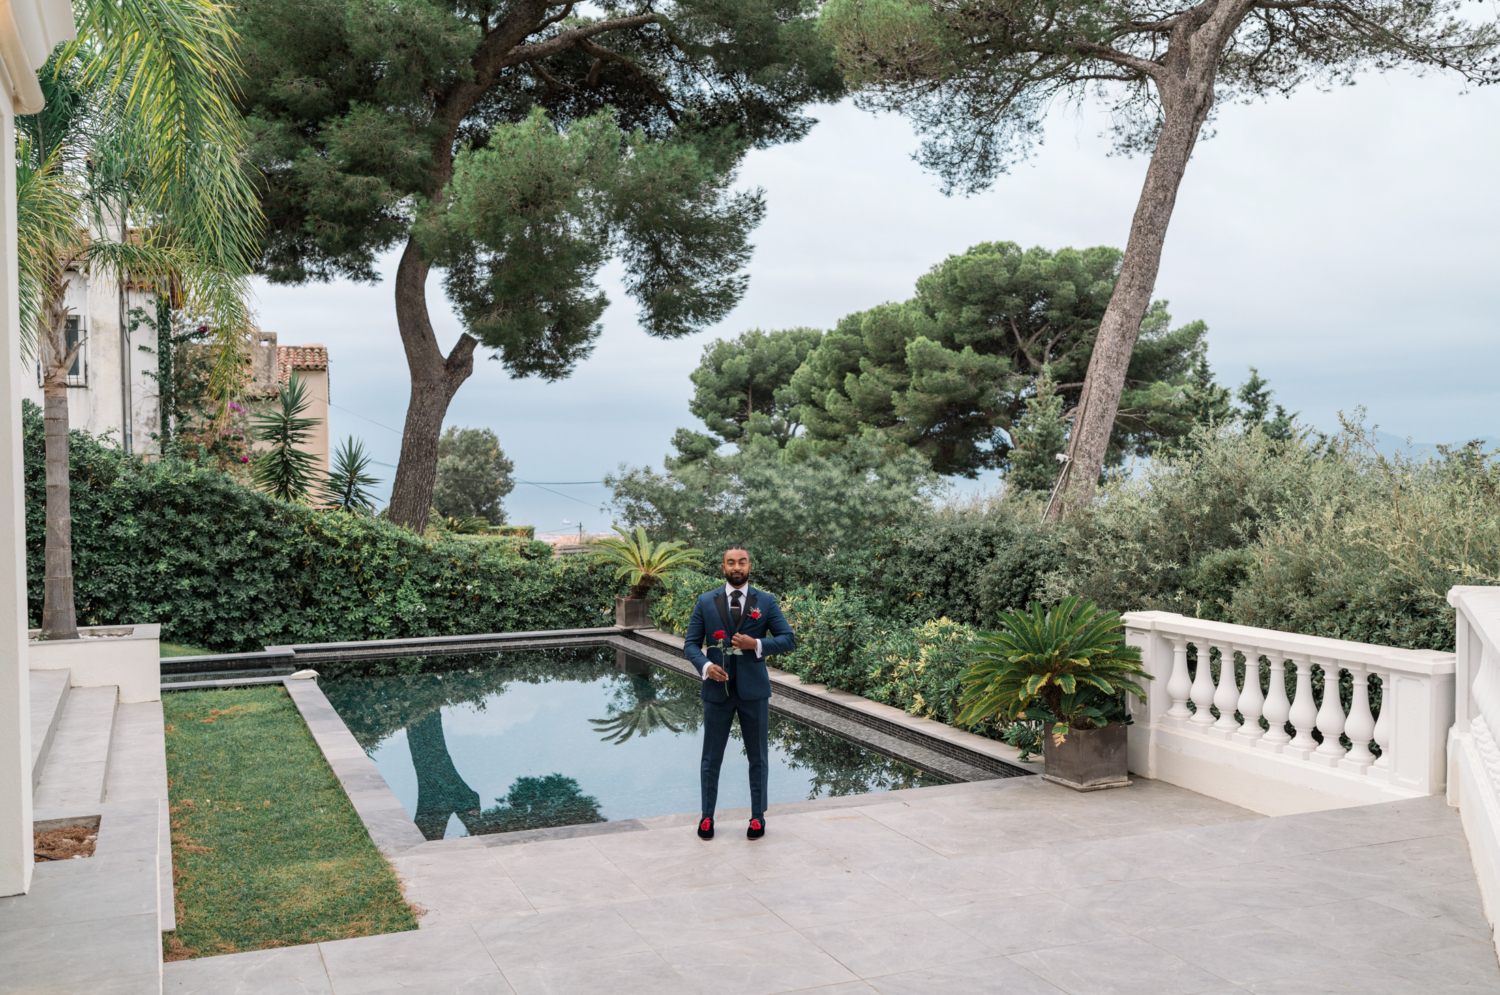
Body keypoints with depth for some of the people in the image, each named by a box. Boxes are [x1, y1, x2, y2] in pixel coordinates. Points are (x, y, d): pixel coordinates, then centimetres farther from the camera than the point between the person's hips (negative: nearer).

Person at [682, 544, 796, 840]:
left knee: (757, 757, 9)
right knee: (711, 758, 7)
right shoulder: (705, 602, 3)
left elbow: (788, 640, 0)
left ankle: (758, 816, 22)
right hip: (717, 690, 0)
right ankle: (707, 816, 21)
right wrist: (705, 666, -16)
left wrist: (756, 645, -15)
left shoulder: (766, 602, 2)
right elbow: (691, 644, 3)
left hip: (753, 690, 0)